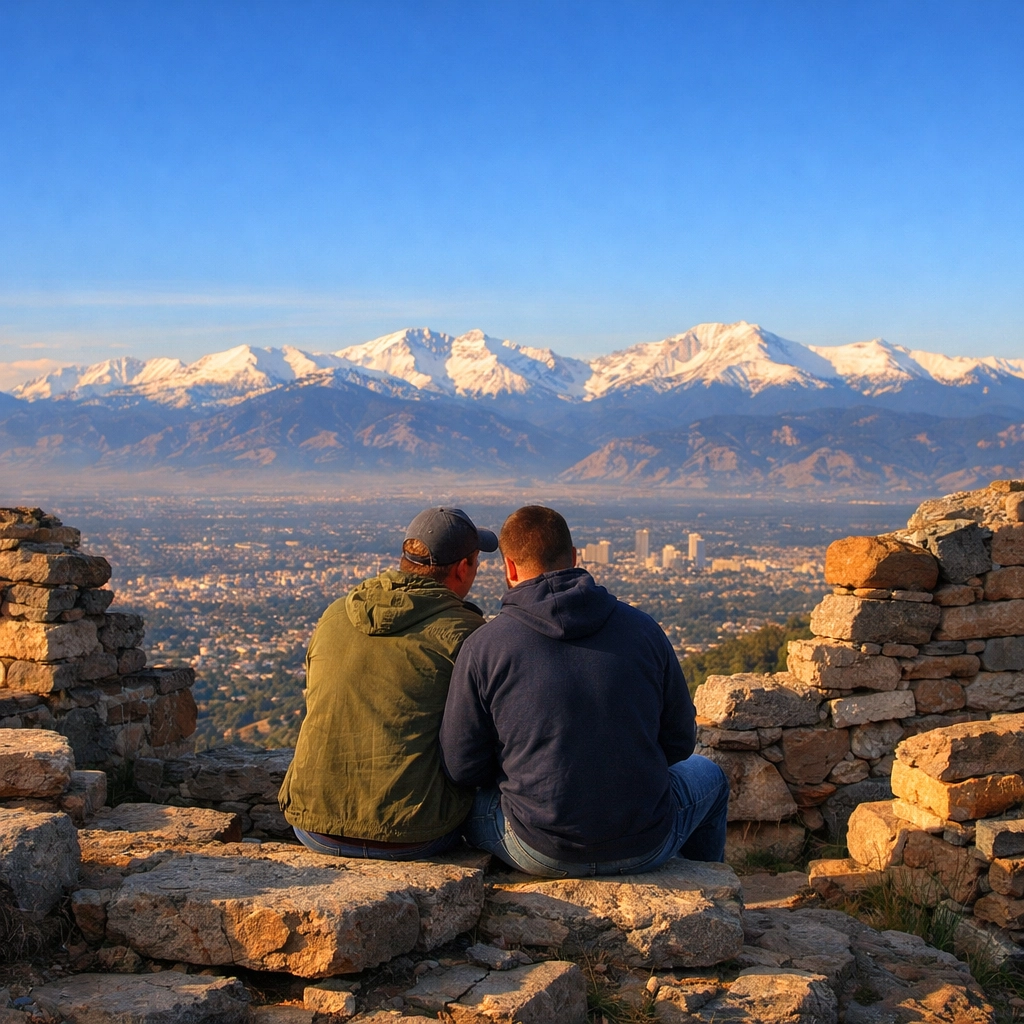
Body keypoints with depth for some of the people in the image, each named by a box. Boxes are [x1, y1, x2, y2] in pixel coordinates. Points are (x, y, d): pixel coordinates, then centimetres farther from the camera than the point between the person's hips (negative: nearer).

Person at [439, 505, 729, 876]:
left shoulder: (484, 646, -10)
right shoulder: (642, 628, -4)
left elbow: (460, 767, -4)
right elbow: (679, 742, 4)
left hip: (540, 853, -1)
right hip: (645, 847, 1)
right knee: (707, 774, 34)